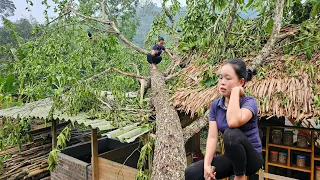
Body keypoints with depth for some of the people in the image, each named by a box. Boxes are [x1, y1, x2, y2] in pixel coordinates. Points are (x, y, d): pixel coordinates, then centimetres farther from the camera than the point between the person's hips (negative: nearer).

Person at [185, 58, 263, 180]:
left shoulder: (249, 102, -15)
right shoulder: (215, 105, 0)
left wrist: (235, 91, -27)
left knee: (231, 133, -37)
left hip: (251, 158, -4)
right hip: (231, 157, 4)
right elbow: (212, 136, -9)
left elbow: (233, 122, -38)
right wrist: (207, 164, -22)